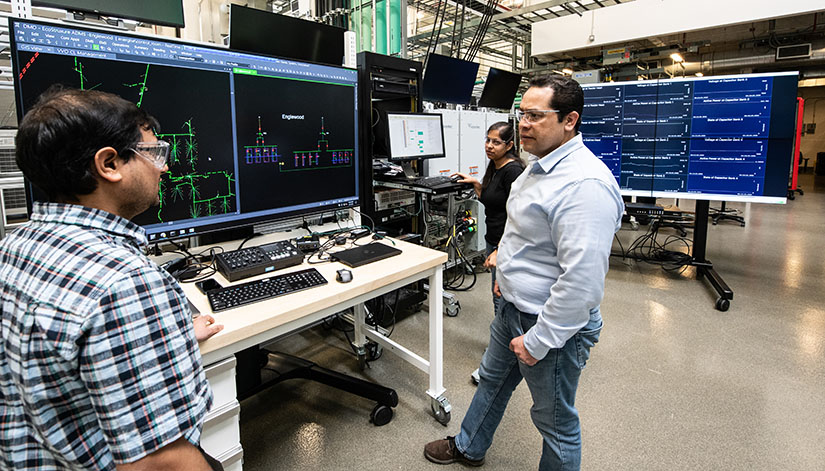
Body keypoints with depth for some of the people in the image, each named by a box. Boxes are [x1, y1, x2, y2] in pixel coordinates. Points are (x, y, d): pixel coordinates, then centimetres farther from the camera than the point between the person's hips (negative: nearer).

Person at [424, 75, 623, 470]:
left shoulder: (585, 184, -29)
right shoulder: (540, 165, 5)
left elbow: (582, 281, -32)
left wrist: (538, 341, -24)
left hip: (553, 325, -10)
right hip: (513, 307, 11)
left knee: (555, 422, 13)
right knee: (492, 379, 28)